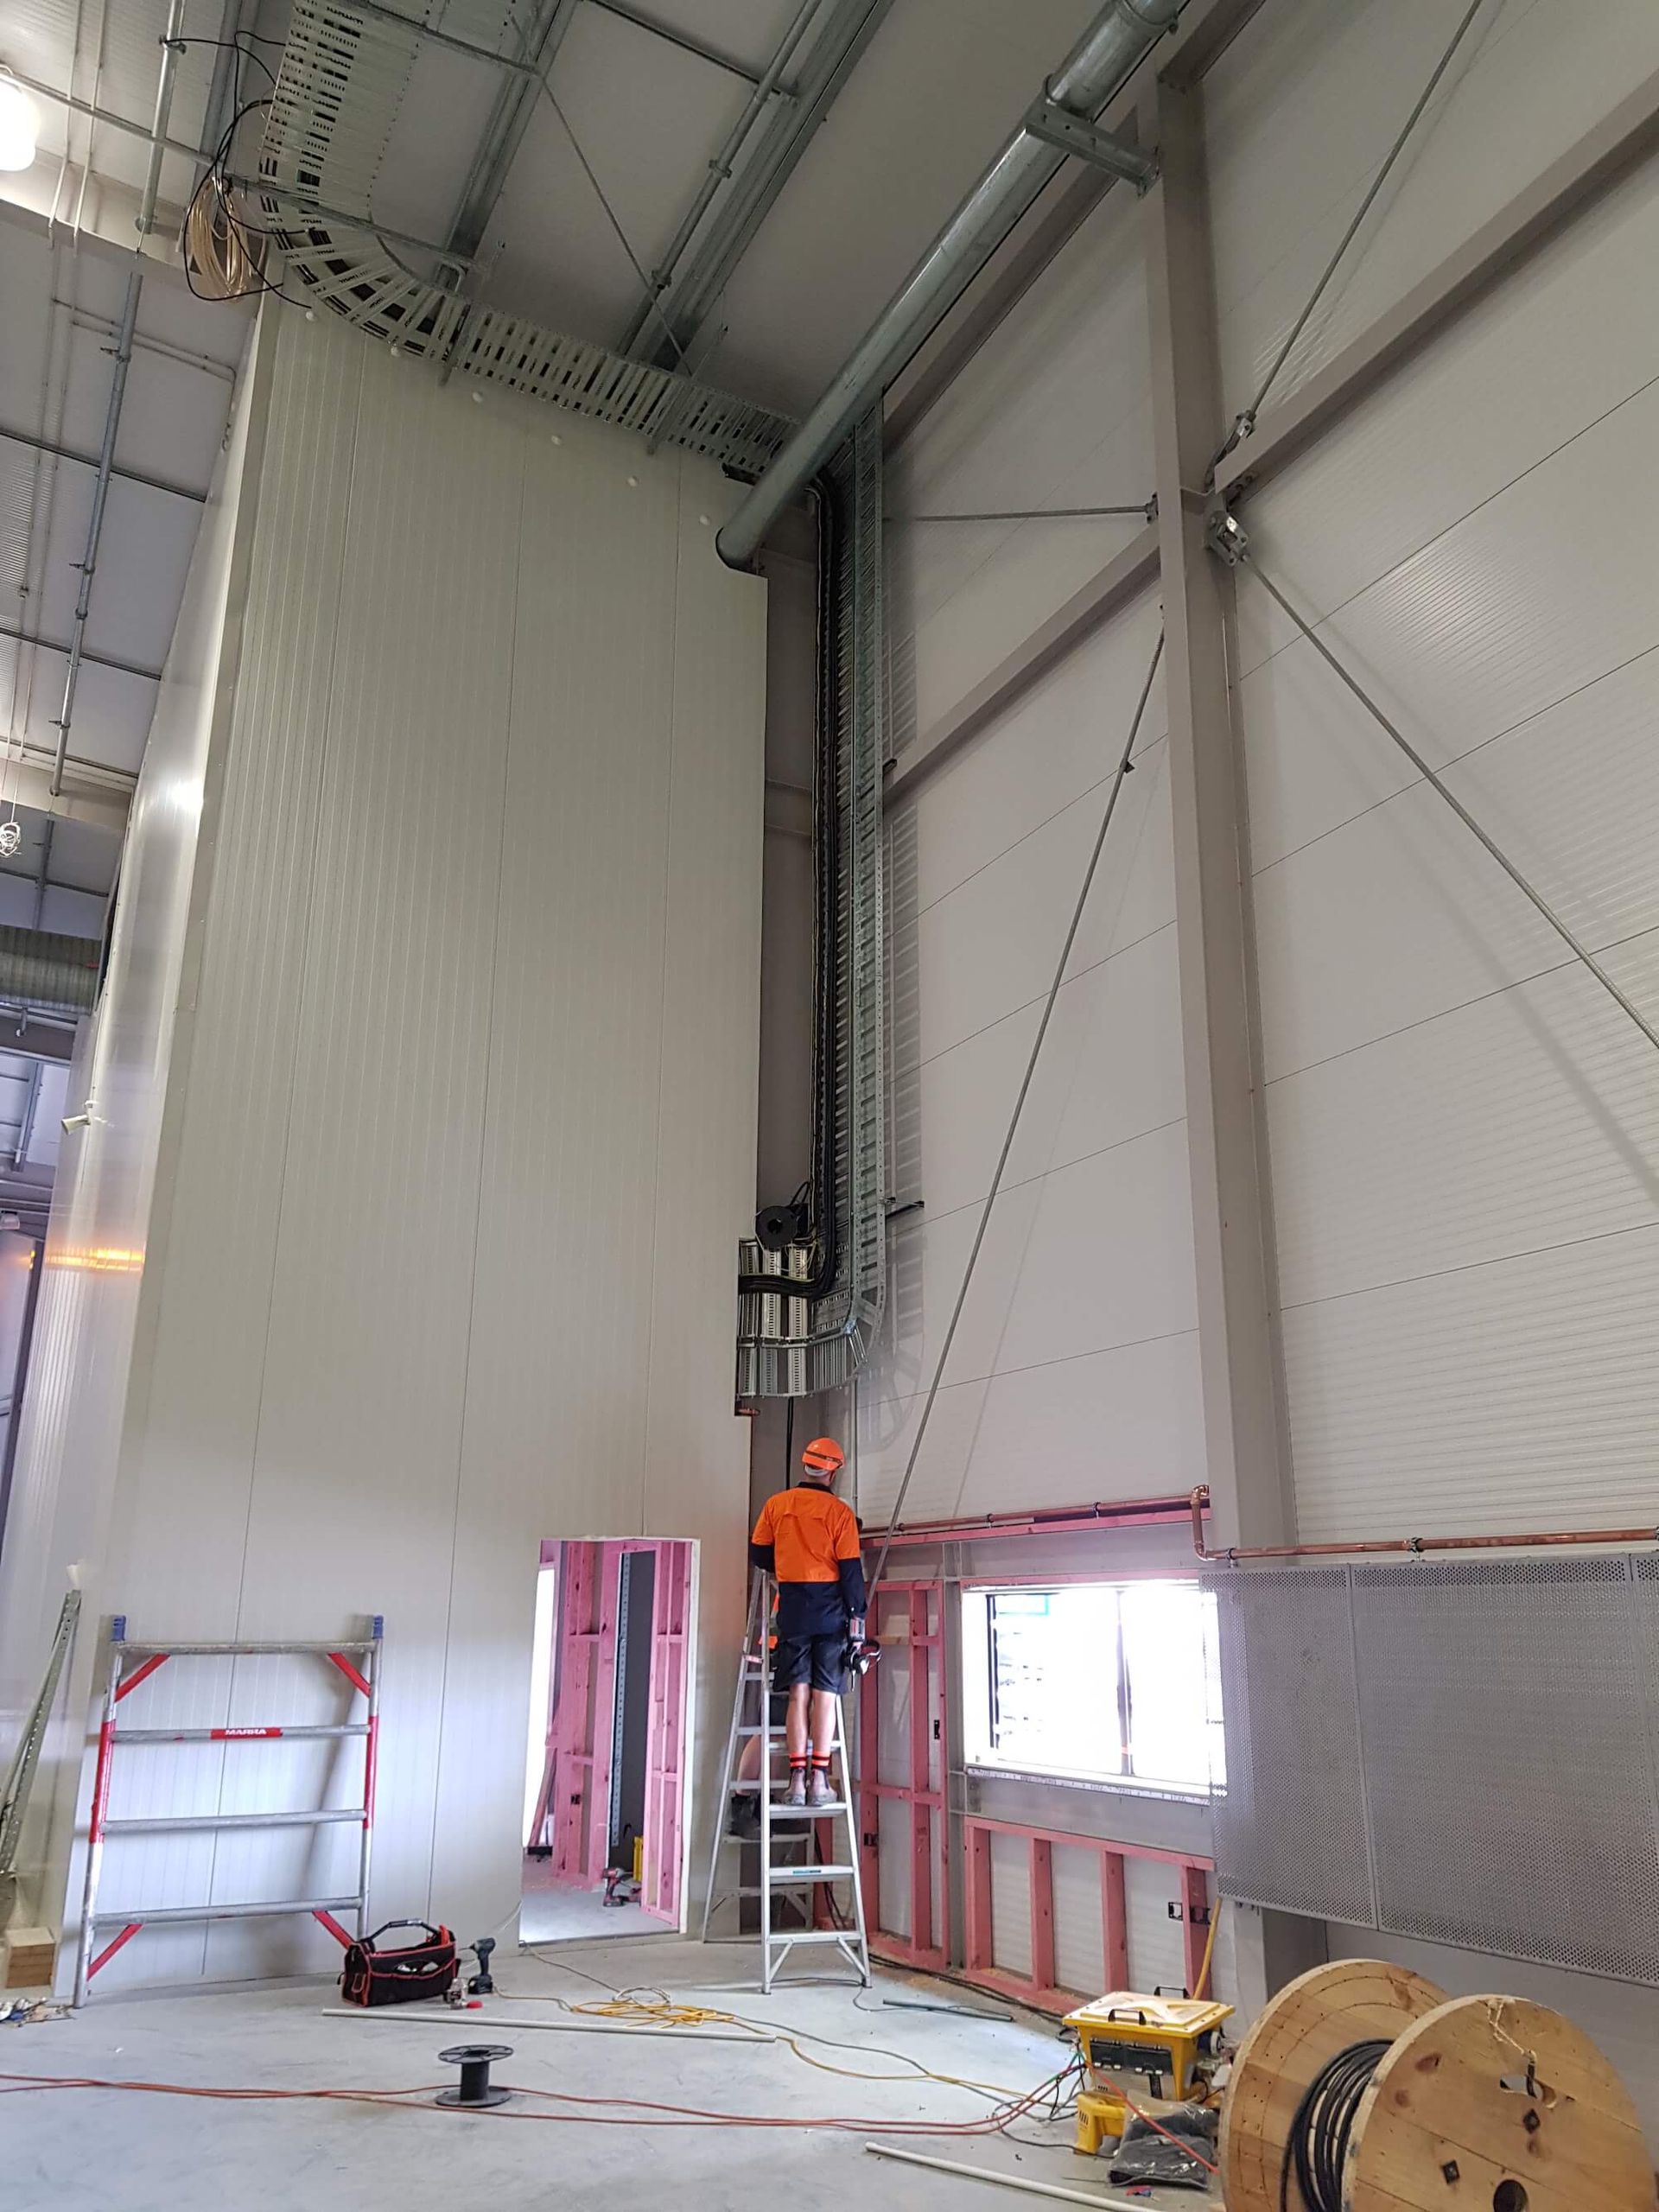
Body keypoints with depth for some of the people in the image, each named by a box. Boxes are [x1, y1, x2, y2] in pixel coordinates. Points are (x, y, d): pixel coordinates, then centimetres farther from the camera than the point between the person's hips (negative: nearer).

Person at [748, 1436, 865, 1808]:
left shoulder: (776, 1505, 4)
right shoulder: (839, 1511, -5)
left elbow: (759, 1555, 10)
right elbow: (851, 1569, -6)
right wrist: (857, 1617, 0)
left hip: (793, 1609, 2)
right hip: (830, 1609, -2)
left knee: (798, 1694, 5)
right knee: (825, 1695, 1)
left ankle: (797, 1780, 1)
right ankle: (819, 1781, 0)